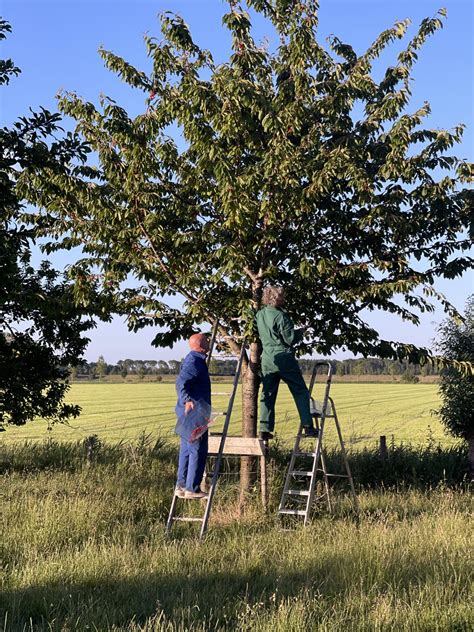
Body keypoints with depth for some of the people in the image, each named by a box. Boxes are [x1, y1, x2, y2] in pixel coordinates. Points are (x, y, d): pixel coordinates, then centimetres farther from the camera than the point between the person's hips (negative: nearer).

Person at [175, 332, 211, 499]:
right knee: (198, 451, -7)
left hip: (189, 413, 11)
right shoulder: (195, 361, -16)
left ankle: (181, 486, 17)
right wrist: (187, 400, -42)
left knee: (186, 450, 13)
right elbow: (181, 382, -28)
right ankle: (192, 489, -4)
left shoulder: (195, 359, 17)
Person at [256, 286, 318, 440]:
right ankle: (308, 427, -1)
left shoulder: (259, 315, 7)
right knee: (300, 392, 2)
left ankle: (265, 429, 4)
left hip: (267, 359, 6)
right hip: (284, 357, -6)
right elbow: (290, 338, -14)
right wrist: (300, 332, 5)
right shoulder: (280, 316, -14)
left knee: (267, 394, 9)